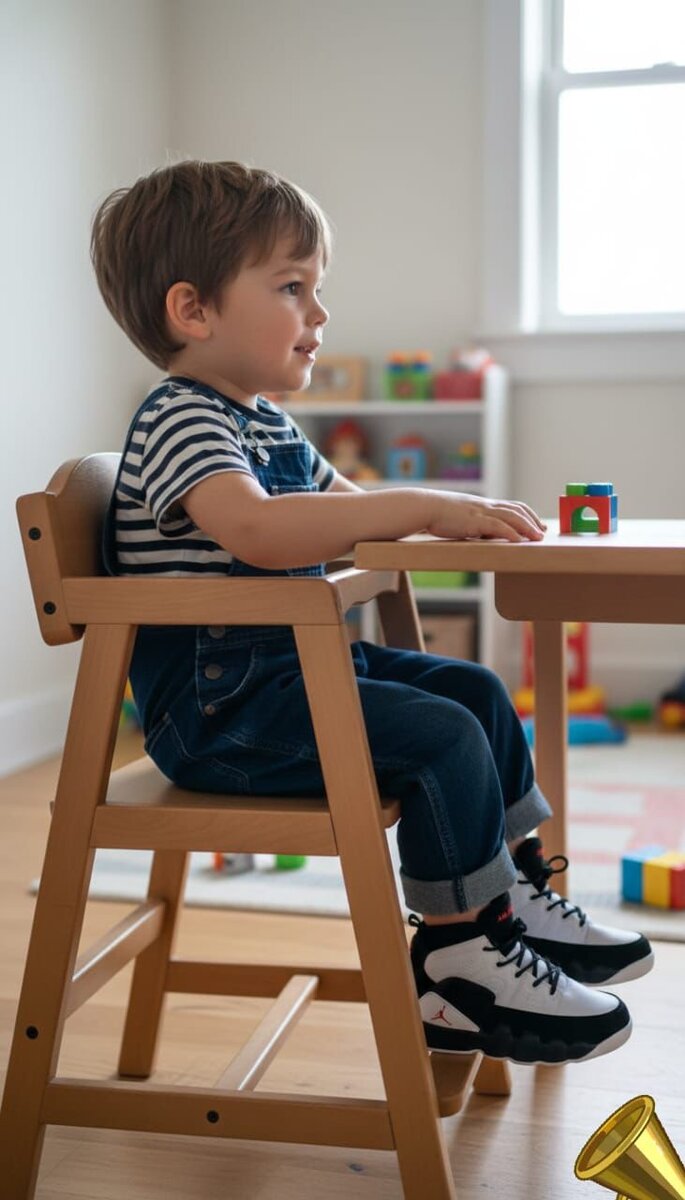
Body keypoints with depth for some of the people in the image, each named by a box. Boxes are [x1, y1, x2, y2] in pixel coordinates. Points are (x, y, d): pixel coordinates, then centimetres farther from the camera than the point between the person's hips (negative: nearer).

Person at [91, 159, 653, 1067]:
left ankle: (515, 896, 20)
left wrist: (461, 515, 8)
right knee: (441, 736, -21)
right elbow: (256, 530, -37)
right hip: (215, 703, -10)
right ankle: (460, 969, -8)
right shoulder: (180, 421, -17)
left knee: (474, 689, 12)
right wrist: (422, 505, -35)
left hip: (291, 667, 11)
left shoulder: (270, 426, 16)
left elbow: (344, 512, 26)